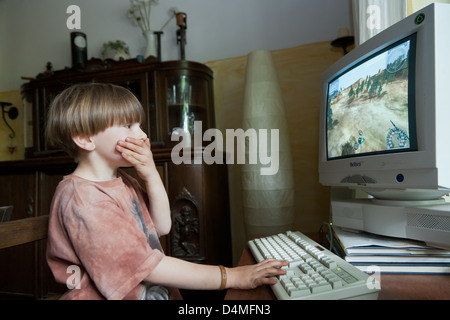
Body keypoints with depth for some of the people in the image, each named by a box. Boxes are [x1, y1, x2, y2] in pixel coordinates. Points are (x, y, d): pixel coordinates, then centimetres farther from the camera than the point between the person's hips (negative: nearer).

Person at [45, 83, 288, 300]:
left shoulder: (121, 181, 8)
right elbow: (145, 266, -22)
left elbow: (162, 226, 7)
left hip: (157, 293, 7)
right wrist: (231, 277, -20)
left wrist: (151, 175, -8)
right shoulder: (81, 197, -19)